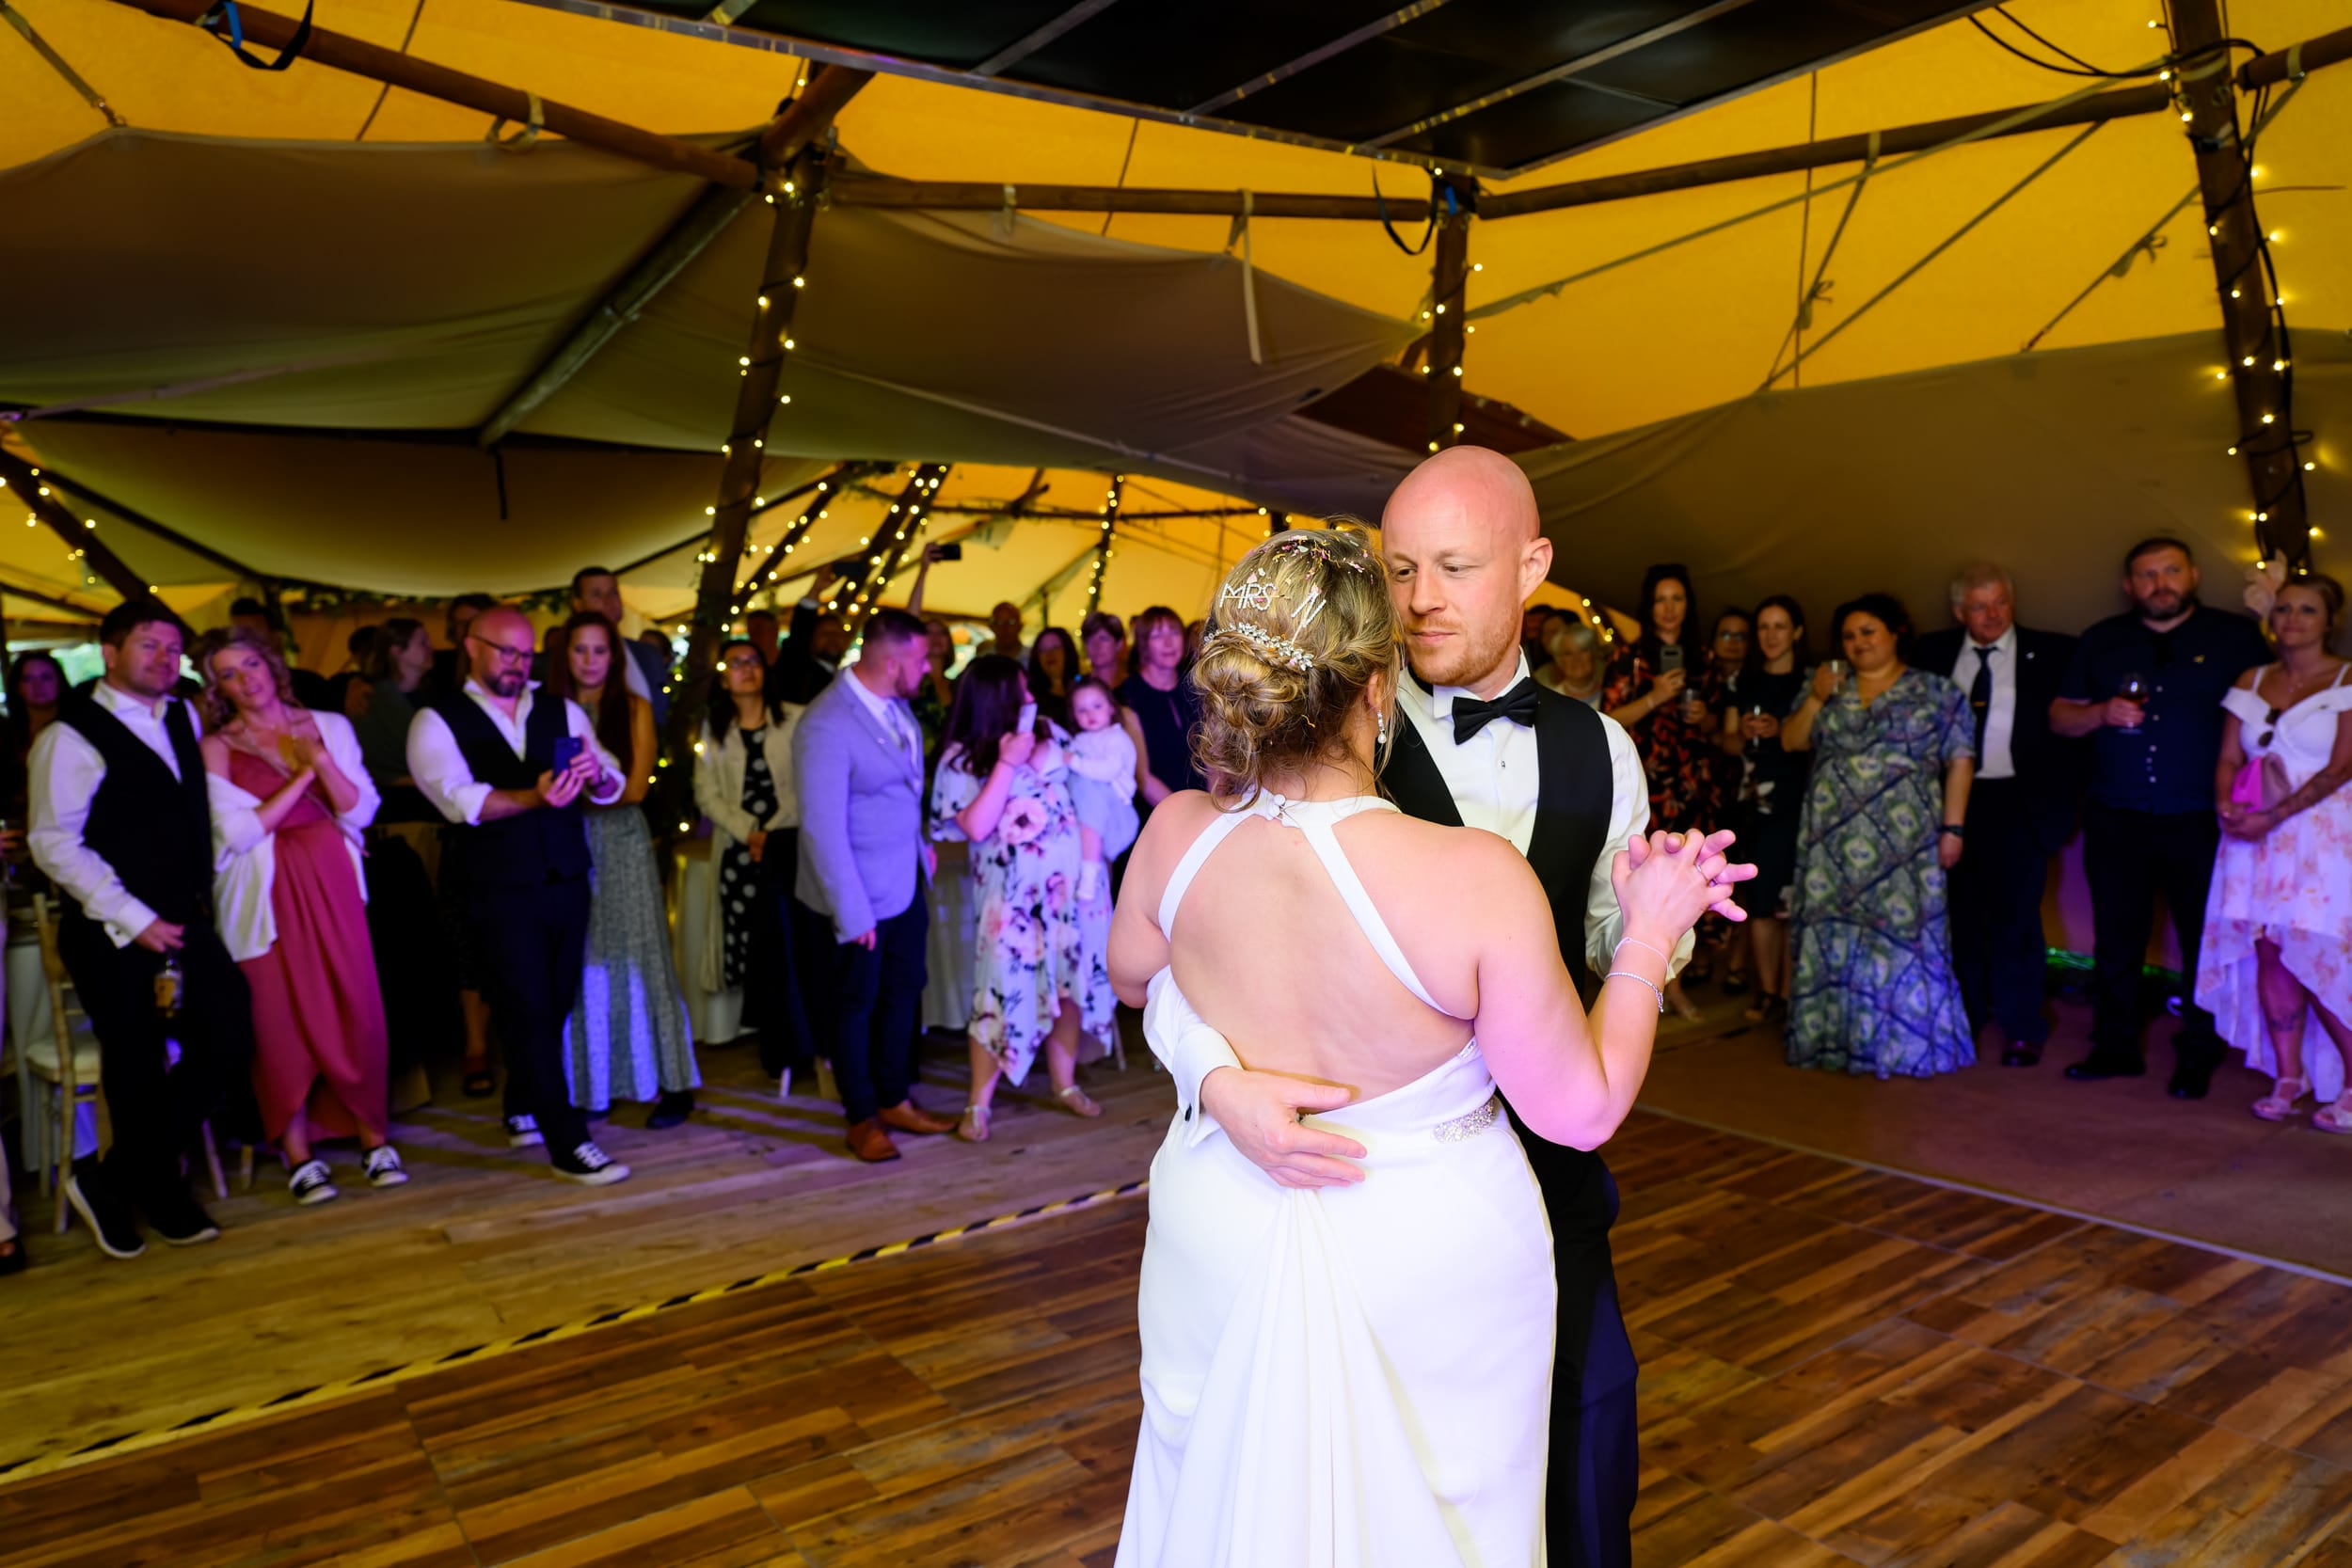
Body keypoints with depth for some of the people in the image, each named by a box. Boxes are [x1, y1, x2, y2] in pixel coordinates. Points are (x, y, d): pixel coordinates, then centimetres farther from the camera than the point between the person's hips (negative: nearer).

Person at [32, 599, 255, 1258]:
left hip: (182, 923, 6)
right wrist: (135, 919, -15)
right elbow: (54, 844, -13)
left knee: (229, 1039, 1)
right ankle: (162, 1197, 25)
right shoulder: (72, 735, -9)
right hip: (113, 937, -6)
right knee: (138, 1068, 3)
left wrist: (199, 895, 12)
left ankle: (116, 1179, 18)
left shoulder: (183, 719, 12)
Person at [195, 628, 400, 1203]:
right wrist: (301, 776, -8)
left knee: (356, 1009, -1)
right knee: (281, 1016, 0)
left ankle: (374, 1137, 11)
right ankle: (298, 1153, 12)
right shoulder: (216, 747, 1)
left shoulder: (330, 726, 8)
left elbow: (362, 812, 4)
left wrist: (324, 763, -11)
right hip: (267, 895, -2)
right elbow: (239, 832, -9)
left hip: (332, 883, 2)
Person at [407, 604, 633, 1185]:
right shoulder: (438, 722, -4)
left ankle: (523, 1110, 36)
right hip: (499, 895, -4)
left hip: (566, 884, 5)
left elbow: (613, 786, 0)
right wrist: (533, 797, -34)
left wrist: (595, 774, -23)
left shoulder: (563, 712, 8)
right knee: (528, 1014, -3)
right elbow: (459, 799, -19)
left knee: (554, 1007, 15)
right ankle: (568, 1143, 2)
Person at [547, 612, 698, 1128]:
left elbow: (636, 787, -2)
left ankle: (673, 1086, 5)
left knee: (635, 961, -1)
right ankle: (589, 1086, 11)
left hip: (622, 843, -1)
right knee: (578, 965, 2)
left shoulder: (634, 708, 4)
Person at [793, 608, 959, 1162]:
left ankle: (895, 1100, 36)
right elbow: (822, 828, -24)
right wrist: (852, 912, -21)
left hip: (906, 882, 7)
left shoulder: (895, 703, 0)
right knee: (855, 1004, 11)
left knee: (902, 991, 18)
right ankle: (862, 1120, 28)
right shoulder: (826, 726, -25)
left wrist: (920, 841, 8)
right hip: (861, 891, -7)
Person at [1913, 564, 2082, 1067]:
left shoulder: (2051, 653, 1)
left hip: (2017, 801, -3)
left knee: (2015, 917, -2)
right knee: (1960, 914, 12)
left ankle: (2023, 1030, 9)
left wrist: (2061, 797, -10)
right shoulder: (1934, 652, 8)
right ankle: (1967, 1011, 27)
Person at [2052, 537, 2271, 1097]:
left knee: (2205, 942, 4)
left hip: (2201, 822, -2)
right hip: (2116, 820, 2)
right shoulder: (2102, 641, 11)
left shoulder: (2236, 637, 3)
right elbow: (2059, 716, 12)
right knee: (2116, 939, 8)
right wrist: (2102, 713, -10)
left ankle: (2197, 1057, 16)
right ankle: (2116, 1046, 19)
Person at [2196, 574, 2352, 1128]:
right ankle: (2287, 1077, 11)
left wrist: (2273, 817, -16)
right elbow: (2229, 758, 11)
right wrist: (2226, 803, -9)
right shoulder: (2251, 683, 12)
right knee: (2269, 953, 2)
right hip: (2255, 835, 4)